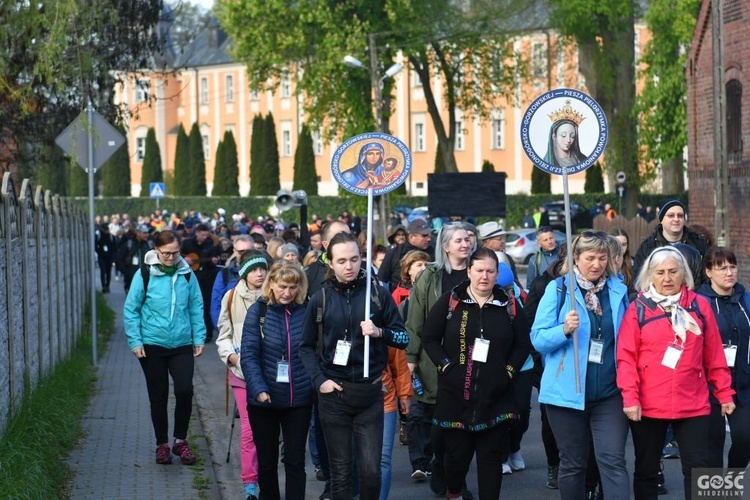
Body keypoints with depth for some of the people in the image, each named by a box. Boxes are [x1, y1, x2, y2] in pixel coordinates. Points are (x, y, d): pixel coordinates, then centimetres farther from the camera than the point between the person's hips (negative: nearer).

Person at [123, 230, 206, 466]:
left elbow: (196, 307, 7)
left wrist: (199, 338, 3)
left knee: (185, 390, -11)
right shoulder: (145, 274, -6)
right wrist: (135, 341, -8)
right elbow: (130, 310, -2)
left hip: (182, 345, 1)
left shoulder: (187, 274, 1)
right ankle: (162, 444, 22)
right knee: (158, 397, 8)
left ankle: (181, 440, 8)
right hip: (152, 346, -1)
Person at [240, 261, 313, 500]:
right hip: (264, 399, 0)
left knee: (295, 461, 2)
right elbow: (249, 354, -8)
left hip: (299, 398, 0)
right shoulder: (258, 310, -5)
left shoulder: (307, 310, -3)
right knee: (267, 461, 12)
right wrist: (259, 389, -21)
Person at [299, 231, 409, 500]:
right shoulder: (321, 299, 2)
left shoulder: (378, 294, 0)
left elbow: (404, 337, 3)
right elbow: (306, 346, 9)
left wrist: (380, 332, -16)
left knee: (371, 471, -3)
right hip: (333, 393, 0)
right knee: (340, 471, 5)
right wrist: (319, 380, -5)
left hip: (370, 393, 0)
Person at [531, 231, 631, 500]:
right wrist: (565, 329, -24)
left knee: (613, 460, -7)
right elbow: (538, 338, -5)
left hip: (610, 393, 1)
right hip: (568, 392, -1)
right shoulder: (558, 289, -2)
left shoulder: (618, 290, 5)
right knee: (572, 463, 10)